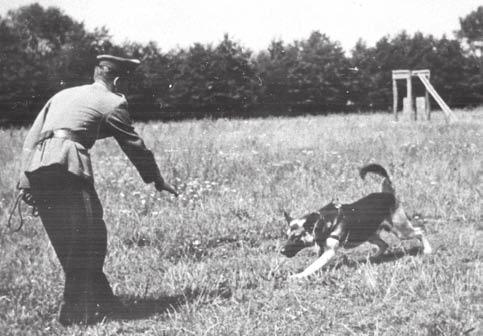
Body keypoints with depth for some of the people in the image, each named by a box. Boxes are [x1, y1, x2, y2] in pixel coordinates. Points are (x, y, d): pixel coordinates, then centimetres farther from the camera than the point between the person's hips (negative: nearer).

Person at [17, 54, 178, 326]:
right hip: (68, 166, -7)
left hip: (36, 168, 8)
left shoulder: (63, 95, 28)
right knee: (90, 237, -2)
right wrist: (158, 181, 27)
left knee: (68, 242, 12)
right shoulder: (112, 103, 9)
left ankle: (101, 300, 22)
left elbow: (31, 139, 21)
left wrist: (27, 182, 14)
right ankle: (78, 312, -3)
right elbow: (135, 146, 15)